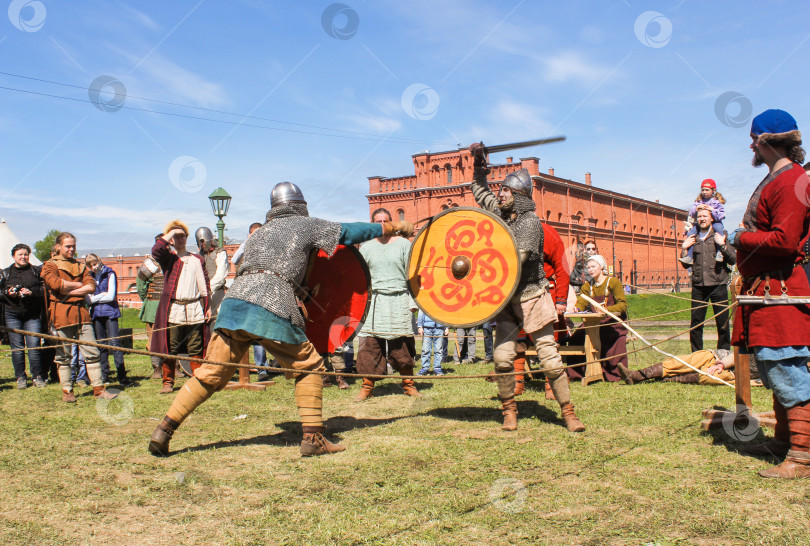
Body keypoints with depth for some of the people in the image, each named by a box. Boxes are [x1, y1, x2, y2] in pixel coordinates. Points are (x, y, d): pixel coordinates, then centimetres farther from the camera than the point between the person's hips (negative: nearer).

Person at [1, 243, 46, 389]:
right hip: (12, 314, 1)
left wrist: (32, 292, -13)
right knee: (17, 347, 0)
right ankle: (20, 377, 8)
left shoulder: (37, 271, 9)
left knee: (34, 345, -5)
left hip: (32, 315, -1)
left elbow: (45, 288, 2)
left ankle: (37, 376, 5)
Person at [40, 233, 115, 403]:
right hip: (61, 314, -4)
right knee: (63, 354, 2)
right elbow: (56, 283, -15)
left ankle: (99, 389, 1)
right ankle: (67, 392, 11)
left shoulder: (80, 266, 20)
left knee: (92, 352, -1)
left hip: (81, 312, 4)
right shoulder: (50, 265, 7)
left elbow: (91, 286, 2)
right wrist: (79, 285, -4)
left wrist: (69, 291, -9)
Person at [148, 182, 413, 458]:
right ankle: (313, 438, 6)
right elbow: (350, 232, 19)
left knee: (210, 374, 10)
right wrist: (395, 227, 30)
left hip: (234, 300, 5)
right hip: (274, 308, -5)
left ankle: (164, 430, 8)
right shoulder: (305, 225, 16)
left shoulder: (256, 235, 31)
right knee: (309, 367, 10)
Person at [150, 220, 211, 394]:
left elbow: (204, 285, 16)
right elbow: (156, 250, -15)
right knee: (170, 348, 0)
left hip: (194, 310, 2)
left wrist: (208, 306, 9)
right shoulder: (168, 258, 9)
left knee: (196, 348, 2)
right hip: (173, 310, -1)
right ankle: (168, 381, 9)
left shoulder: (198, 260, 16)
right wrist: (171, 233, -4)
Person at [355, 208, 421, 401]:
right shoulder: (366, 247, 10)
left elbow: (411, 275, 4)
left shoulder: (404, 244, 6)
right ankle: (367, 387, 5)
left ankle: (409, 384, 15)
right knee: (369, 344, -3)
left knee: (402, 345, 1)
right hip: (373, 301, 1)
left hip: (399, 300, -1)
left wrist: (412, 302, -2)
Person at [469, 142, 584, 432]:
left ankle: (568, 411, 8)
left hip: (531, 297, -5)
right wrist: (479, 161, 16)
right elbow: (479, 190, 26)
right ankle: (509, 410, 11)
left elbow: (515, 260, -23)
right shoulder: (500, 213, 10)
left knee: (549, 357, -3)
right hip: (506, 299, 5)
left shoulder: (530, 222, -11)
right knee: (502, 356, -5)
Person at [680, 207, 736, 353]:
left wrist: (722, 245, -12)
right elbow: (686, 264, 17)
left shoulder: (721, 235, 7)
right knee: (696, 323, 3)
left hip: (718, 285, -2)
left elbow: (733, 260, 0)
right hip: (698, 286, 2)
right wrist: (684, 249, 2)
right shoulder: (692, 238, 14)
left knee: (722, 322, -1)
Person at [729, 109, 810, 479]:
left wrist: (740, 238, -12)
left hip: (779, 293, -11)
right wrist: (743, 236, 10)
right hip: (764, 287, 11)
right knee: (774, 369, 18)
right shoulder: (775, 178, 19)